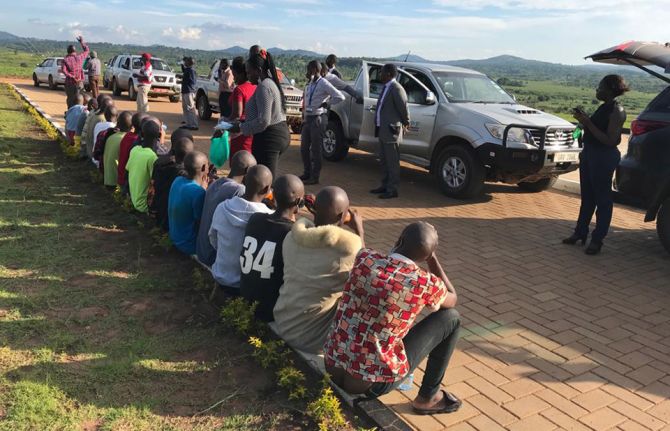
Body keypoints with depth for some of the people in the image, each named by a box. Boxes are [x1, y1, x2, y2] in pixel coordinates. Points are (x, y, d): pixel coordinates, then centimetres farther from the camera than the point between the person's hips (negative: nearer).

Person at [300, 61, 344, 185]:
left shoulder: (323, 84, -11)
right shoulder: (310, 85, 13)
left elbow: (340, 97, -18)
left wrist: (326, 103, -10)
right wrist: (304, 116, 13)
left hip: (318, 119, -8)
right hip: (308, 118, 8)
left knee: (315, 149, -2)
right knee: (304, 148, 12)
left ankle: (314, 177, 6)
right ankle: (307, 173, 25)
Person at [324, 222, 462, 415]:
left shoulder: (365, 258, -6)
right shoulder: (426, 283, -16)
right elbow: (452, 300, 10)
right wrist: (433, 258, 12)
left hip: (332, 369, 5)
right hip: (372, 383, -5)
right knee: (451, 317, 7)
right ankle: (428, 397, 21)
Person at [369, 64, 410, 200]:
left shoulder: (396, 89, -17)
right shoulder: (386, 87, 12)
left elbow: (403, 107, -16)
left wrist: (406, 123, -3)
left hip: (391, 131, -10)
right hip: (383, 130, 10)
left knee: (392, 161, -3)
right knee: (384, 160, 16)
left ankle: (392, 189, 4)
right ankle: (385, 185, 27)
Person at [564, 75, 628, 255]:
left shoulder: (617, 111, -16)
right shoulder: (604, 107, 12)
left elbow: (610, 140, -22)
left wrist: (588, 123, -22)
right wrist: (584, 120, 3)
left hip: (604, 158, -9)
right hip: (590, 154, 9)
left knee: (602, 198, 0)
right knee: (587, 196, 15)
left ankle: (597, 239, 7)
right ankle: (580, 232, 26)